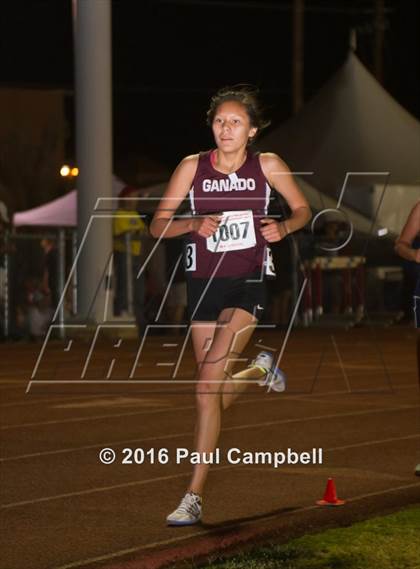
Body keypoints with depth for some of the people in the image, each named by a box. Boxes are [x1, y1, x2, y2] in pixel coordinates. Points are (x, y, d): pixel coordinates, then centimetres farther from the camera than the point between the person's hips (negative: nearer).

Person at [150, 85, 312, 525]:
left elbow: (303, 209, 10)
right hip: (203, 283, 3)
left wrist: (283, 228, -12)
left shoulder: (267, 166, -3)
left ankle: (194, 497, -14)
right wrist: (193, 224, -20)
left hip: (247, 282, -3)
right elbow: (157, 225, 0)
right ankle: (260, 371, 44)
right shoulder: (193, 167, -2)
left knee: (208, 385, -18)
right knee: (212, 393, 8)